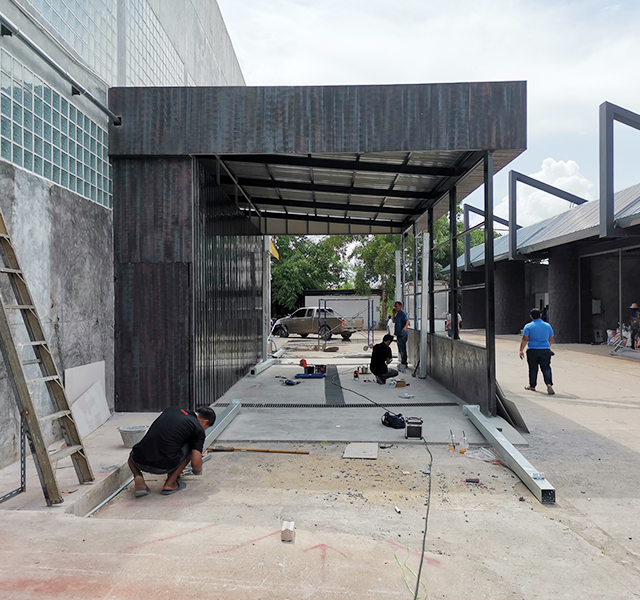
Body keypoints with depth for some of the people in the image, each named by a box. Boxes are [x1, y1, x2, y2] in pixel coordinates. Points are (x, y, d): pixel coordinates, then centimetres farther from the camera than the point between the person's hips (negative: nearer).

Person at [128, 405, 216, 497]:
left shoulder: (172, 410, 20)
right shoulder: (198, 429, 3)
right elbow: (196, 462, -2)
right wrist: (198, 470, 25)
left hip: (140, 462, 4)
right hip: (163, 466, -4)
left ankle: (138, 477, 10)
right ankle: (169, 484, 13)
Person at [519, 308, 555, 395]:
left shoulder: (528, 326, -4)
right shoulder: (548, 326, 7)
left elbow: (525, 339, -9)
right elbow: (551, 340, 16)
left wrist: (521, 350, -4)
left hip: (532, 351, -2)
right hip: (545, 350, 2)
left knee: (533, 369, 9)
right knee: (546, 368, 5)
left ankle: (532, 386, 21)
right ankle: (549, 384, -13)